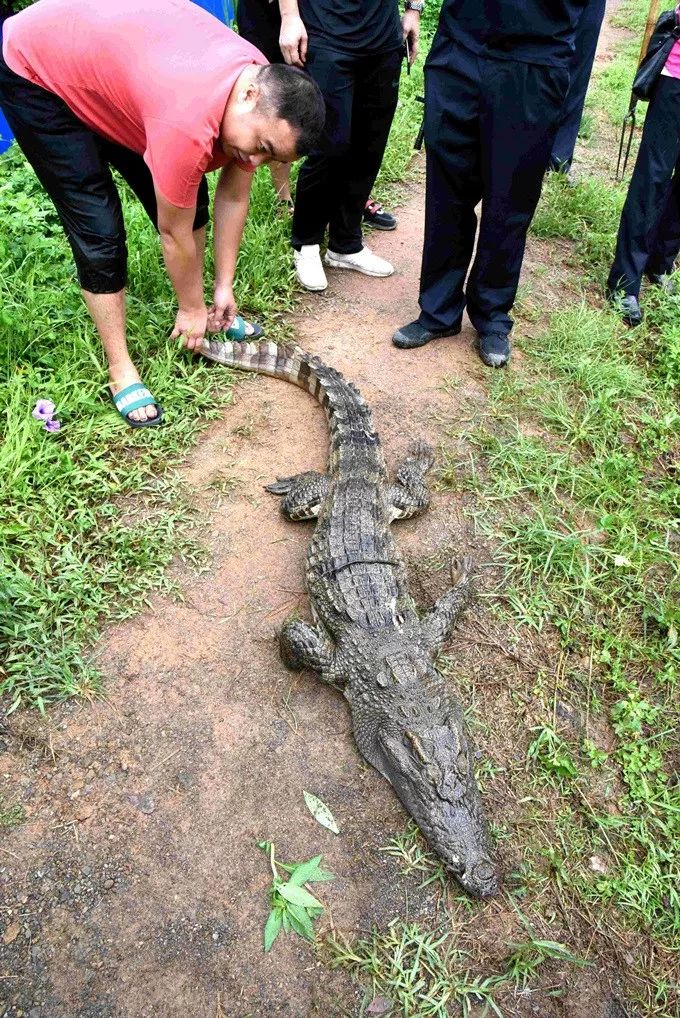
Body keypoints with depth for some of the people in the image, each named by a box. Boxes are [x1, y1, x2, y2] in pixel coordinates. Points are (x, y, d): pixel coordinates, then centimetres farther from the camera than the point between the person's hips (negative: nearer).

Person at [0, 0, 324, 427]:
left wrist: (223, 288, -2)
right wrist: (191, 308, -9)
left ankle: (209, 314, 23)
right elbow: (174, 233, -25)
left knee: (188, 197, 3)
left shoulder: (267, 88, -14)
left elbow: (234, 197, -5)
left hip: (104, 49, 8)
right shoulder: (190, 123, -39)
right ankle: (120, 368, 1)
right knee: (99, 230, -13)